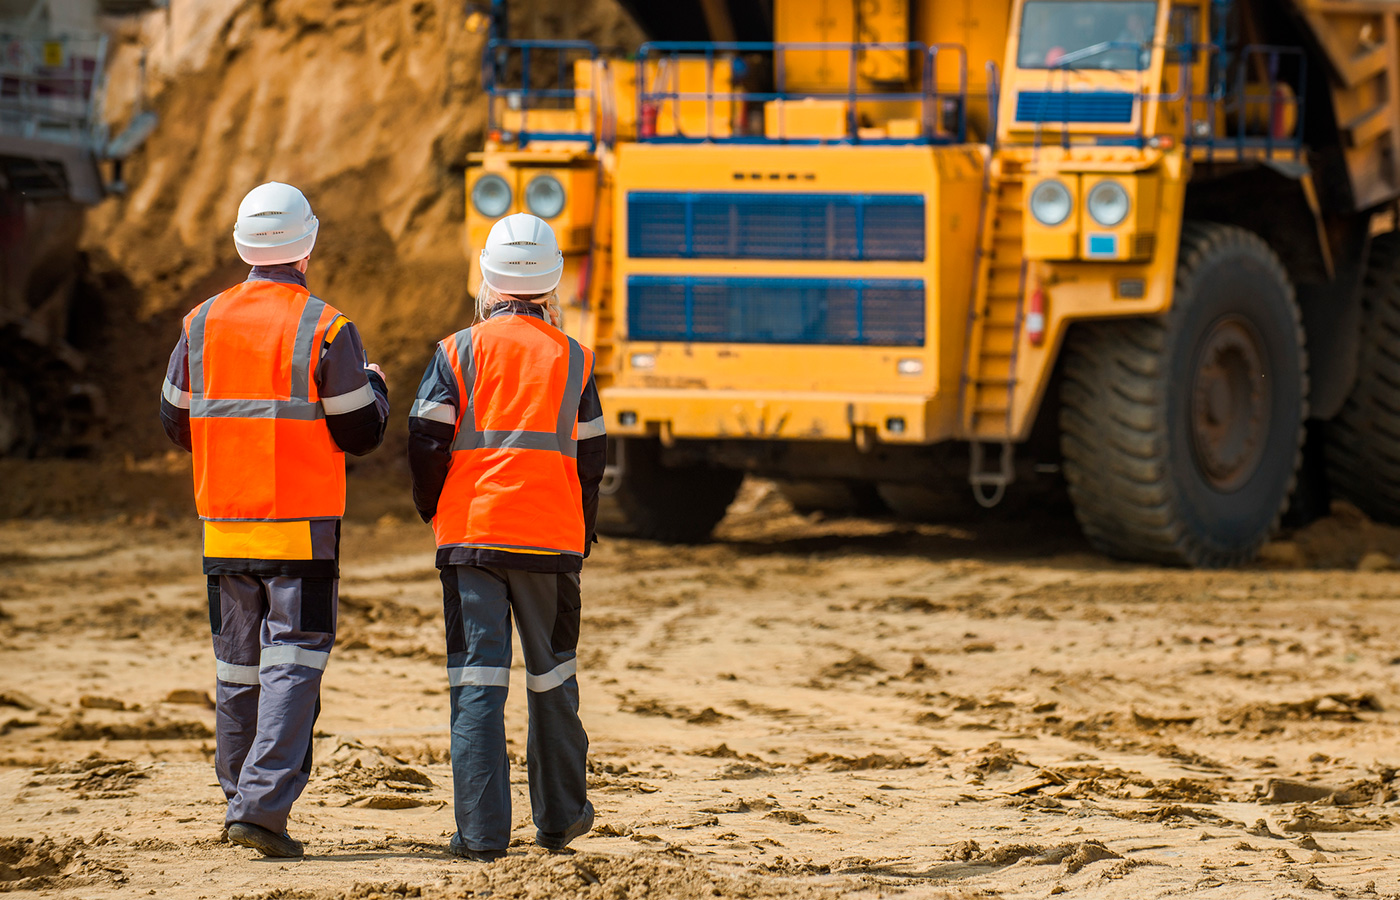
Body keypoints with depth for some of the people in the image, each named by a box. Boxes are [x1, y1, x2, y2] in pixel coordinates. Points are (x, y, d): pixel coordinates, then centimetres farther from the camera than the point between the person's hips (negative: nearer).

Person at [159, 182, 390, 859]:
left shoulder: (202, 324, 4)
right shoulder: (326, 328, -9)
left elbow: (175, 423, 12)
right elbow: (360, 434, -5)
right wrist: (375, 386, 15)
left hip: (224, 524, 4)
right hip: (303, 525, -4)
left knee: (238, 665, 14)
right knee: (293, 663, -5)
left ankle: (242, 797, 23)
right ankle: (262, 805, -16)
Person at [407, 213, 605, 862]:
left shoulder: (458, 352, -1)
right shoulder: (574, 359, 5)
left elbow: (426, 442, -4)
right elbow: (591, 460, 8)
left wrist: (435, 513, 13)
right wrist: (581, 537, 20)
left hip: (471, 535, -2)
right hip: (552, 539, 2)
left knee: (476, 679, -2)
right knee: (552, 677, 16)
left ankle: (482, 832, -8)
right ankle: (559, 818, 23)